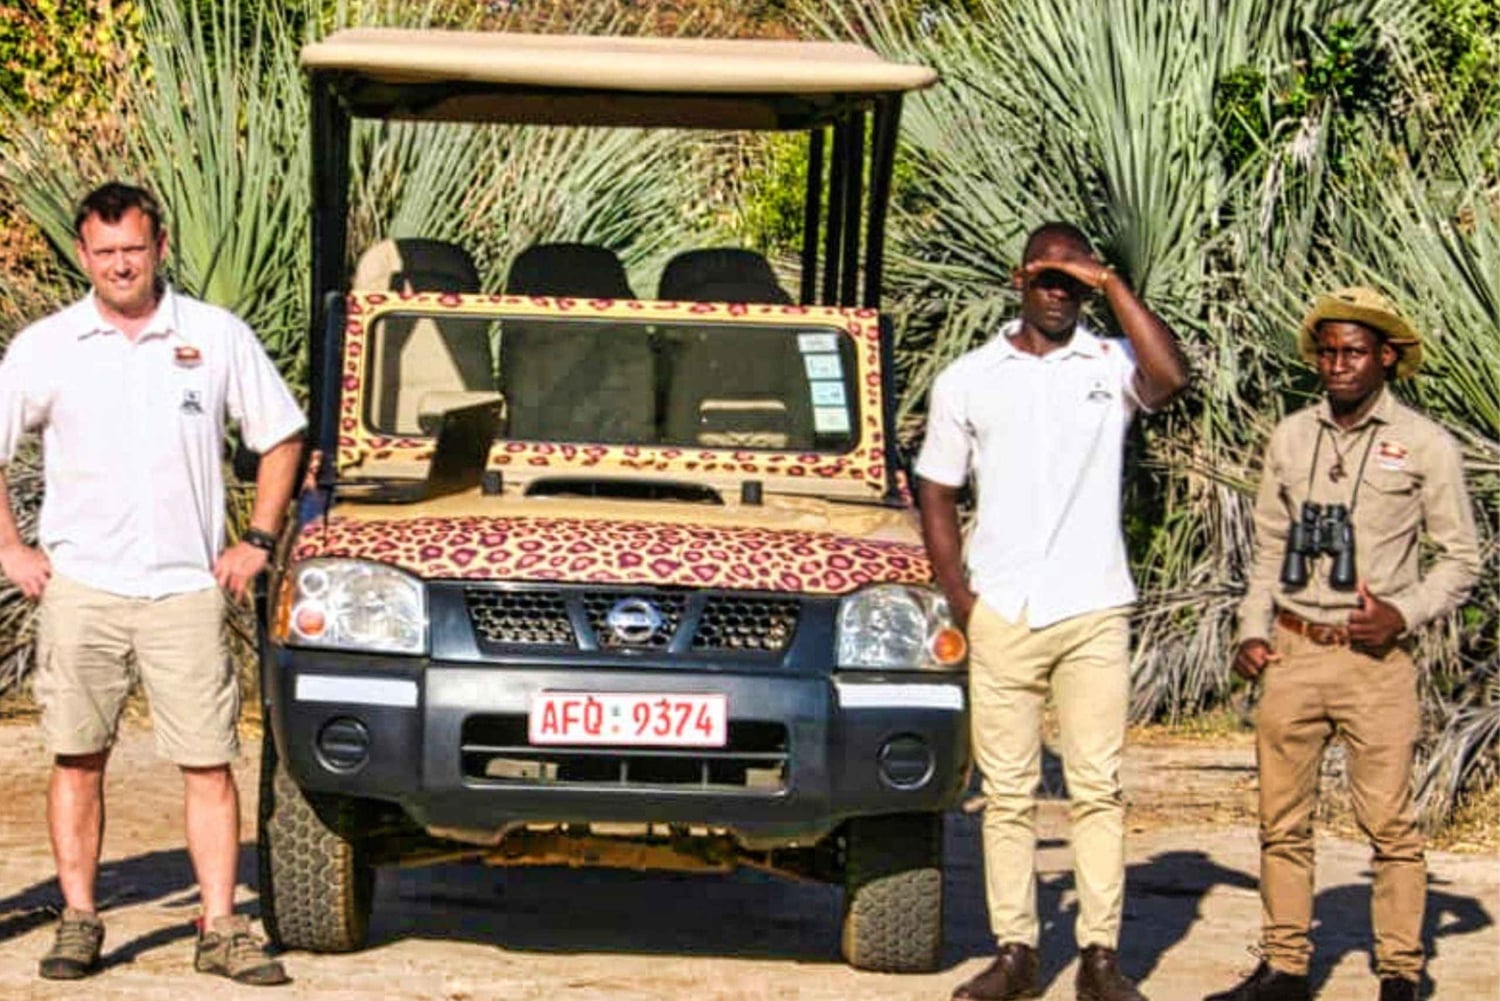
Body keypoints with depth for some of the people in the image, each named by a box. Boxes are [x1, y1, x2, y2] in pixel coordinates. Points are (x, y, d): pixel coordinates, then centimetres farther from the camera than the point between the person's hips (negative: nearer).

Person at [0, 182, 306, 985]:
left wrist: (257, 540, 5)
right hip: (80, 587, 0)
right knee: (78, 760, 2)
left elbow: (282, 438, 13)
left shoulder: (217, 338, 4)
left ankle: (221, 930, 0)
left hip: (186, 587, 0)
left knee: (209, 762, -3)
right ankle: (78, 921, 11)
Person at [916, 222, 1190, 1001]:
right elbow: (937, 496, 11)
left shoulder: (1110, 366, 4)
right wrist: (959, 599, 0)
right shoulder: (968, 379, 9)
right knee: (1008, 791, 3)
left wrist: (1113, 286, -12)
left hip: (1093, 612, -1)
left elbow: (1172, 376, -19)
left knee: (1098, 787, -2)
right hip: (1003, 615, 1)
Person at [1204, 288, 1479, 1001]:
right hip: (1292, 654, 4)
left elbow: (1461, 559, 4)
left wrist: (1404, 614, -10)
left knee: (1389, 822, -5)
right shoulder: (1291, 439, 11)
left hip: (1374, 659, -4)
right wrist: (1253, 632, 7)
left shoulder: (1425, 446, 0)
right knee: (1282, 820, 6)